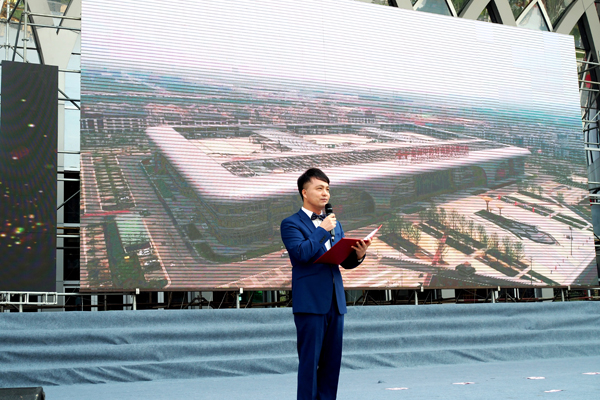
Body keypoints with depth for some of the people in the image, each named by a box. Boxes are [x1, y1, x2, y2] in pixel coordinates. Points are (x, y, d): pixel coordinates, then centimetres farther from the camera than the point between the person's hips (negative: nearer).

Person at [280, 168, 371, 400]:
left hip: (335, 302, 6)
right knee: (310, 360, -3)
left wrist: (358, 254, -5)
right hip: (310, 302, -6)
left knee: (332, 360, 8)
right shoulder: (291, 223, -2)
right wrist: (323, 230, -13)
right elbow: (301, 252, -19)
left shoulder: (334, 224, 18)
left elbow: (345, 261, 16)